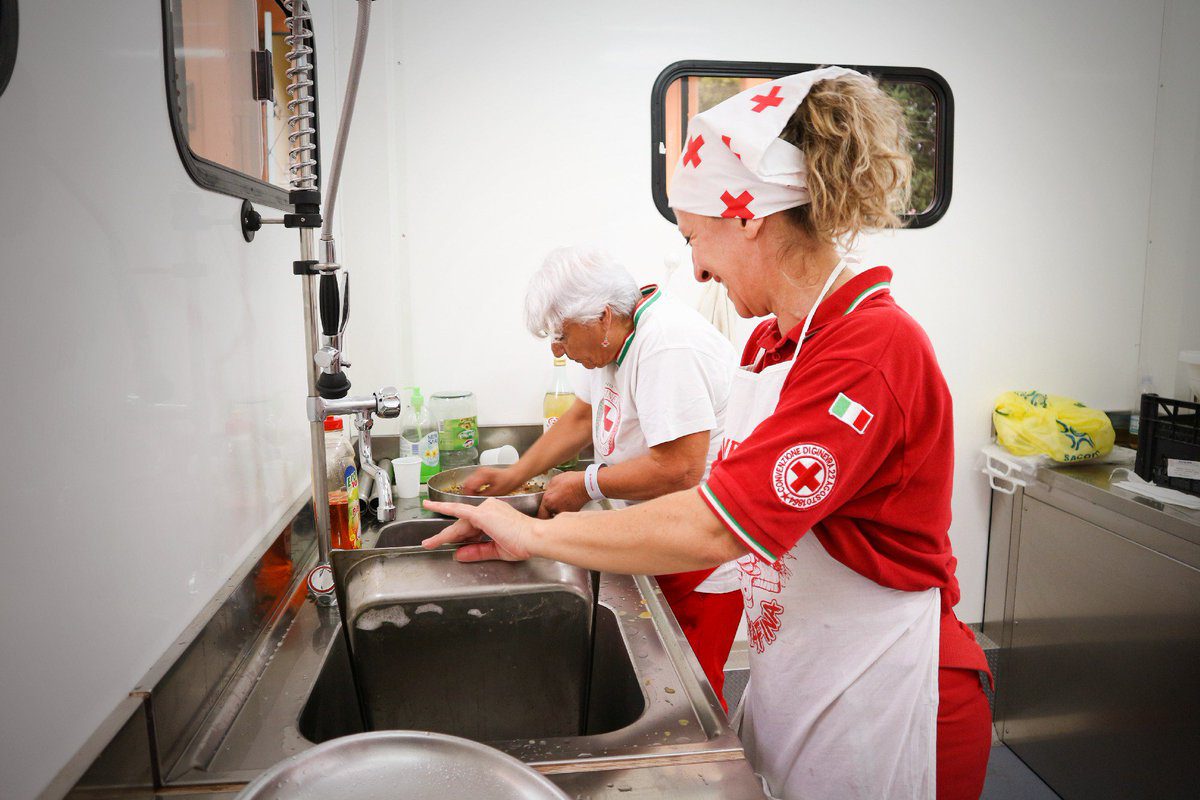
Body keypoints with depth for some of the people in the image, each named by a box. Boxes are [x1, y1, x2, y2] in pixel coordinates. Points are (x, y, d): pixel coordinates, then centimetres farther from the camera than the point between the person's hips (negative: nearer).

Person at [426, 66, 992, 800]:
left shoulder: (874, 352, -24)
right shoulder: (773, 341, 4)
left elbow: (712, 529, -29)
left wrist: (536, 534, -18)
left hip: (878, 711, -7)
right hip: (790, 678, 7)